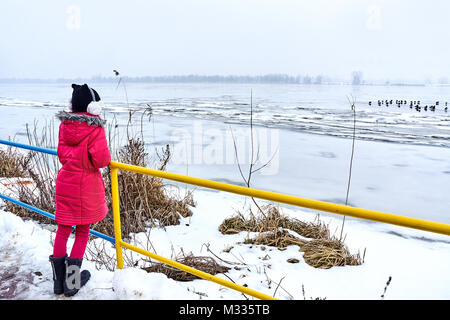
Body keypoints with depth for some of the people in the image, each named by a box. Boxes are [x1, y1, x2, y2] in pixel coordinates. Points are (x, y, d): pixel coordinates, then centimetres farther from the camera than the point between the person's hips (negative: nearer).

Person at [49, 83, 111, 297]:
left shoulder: (64, 124, 2)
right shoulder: (95, 128, -17)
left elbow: (61, 154, 8)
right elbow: (101, 159, -22)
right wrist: (107, 157, -1)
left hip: (65, 181, 5)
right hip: (87, 186, -5)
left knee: (63, 229, 16)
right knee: (83, 230, 11)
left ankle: (59, 279, 25)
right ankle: (72, 280, 17)